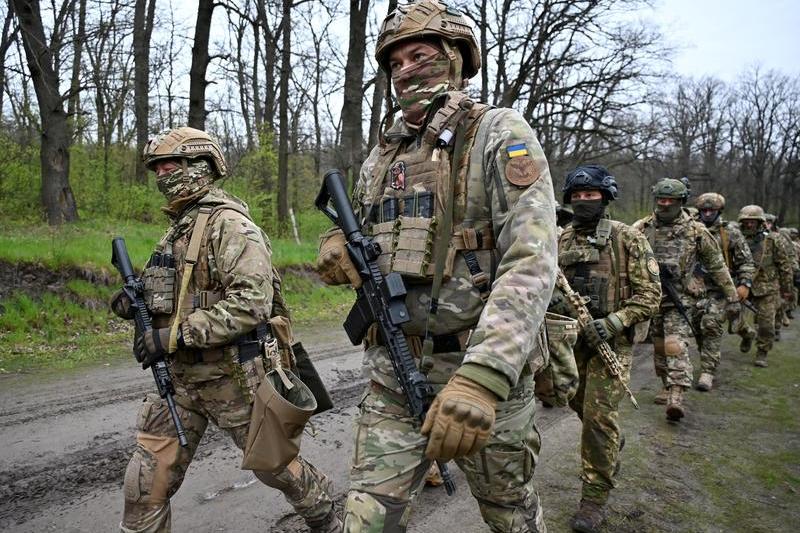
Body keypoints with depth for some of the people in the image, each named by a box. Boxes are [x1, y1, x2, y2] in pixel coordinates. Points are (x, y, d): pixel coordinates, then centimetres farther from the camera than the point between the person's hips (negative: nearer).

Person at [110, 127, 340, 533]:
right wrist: (138, 301, 2)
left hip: (232, 376, -7)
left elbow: (251, 303, -27)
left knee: (273, 463, 11)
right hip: (179, 376, 8)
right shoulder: (178, 225, 12)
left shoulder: (229, 223, -16)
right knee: (147, 482, 8)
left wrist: (175, 335, -26)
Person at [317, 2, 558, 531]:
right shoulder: (382, 154, 11)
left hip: (481, 369, -4)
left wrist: (481, 377, -33)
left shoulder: (498, 133, -8)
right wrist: (339, 250, -5)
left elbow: (531, 261, -21)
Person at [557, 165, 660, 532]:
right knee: (580, 405, 20)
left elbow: (649, 295, -11)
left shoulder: (627, 238, -8)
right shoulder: (562, 239, 6)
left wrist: (612, 323, -22)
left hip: (610, 342, -5)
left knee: (599, 416, -5)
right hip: (571, 338, 6)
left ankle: (595, 498, 9)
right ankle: (610, 447, 51)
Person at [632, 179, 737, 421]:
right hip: (651, 296, 3)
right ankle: (668, 386, 31)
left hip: (681, 298, -3)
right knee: (659, 345, 14)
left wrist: (732, 298, 5)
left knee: (676, 345, -16)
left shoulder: (696, 231, -3)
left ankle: (676, 396, -18)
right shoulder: (641, 228, 0)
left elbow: (717, 266, 4)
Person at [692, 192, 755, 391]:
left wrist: (745, 284, -11)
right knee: (697, 326, 6)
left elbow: (746, 261, 1)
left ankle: (707, 372, -10)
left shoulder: (731, 232, 1)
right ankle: (708, 362, 28)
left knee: (711, 327, -15)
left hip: (720, 289, -3)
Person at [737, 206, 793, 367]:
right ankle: (748, 334, 33)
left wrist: (786, 288, 3)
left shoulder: (771, 240, -3)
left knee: (766, 324, -3)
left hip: (767, 289, -2)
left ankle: (761, 354, 14)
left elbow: (785, 264, 2)